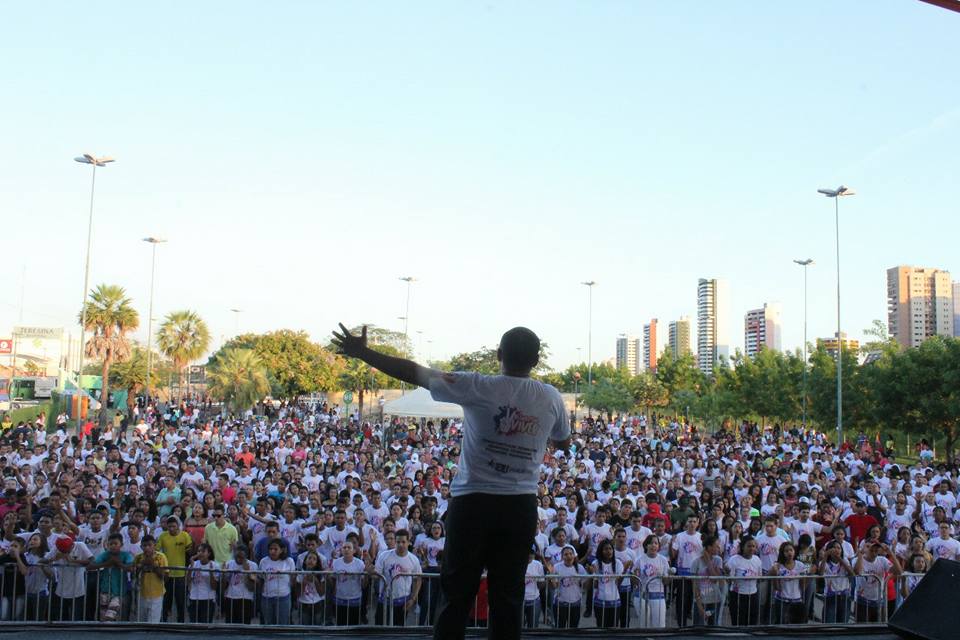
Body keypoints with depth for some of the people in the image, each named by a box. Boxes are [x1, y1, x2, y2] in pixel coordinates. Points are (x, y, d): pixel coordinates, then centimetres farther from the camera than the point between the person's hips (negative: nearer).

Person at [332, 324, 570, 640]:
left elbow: (414, 373, -7)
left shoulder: (478, 388, -9)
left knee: (456, 594, 7)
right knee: (508, 596, 9)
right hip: (521, 507, 3)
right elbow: (564, 442, 19)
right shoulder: (551, 398, 1)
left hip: (473, 502, -2)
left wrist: (362, 352, 1)